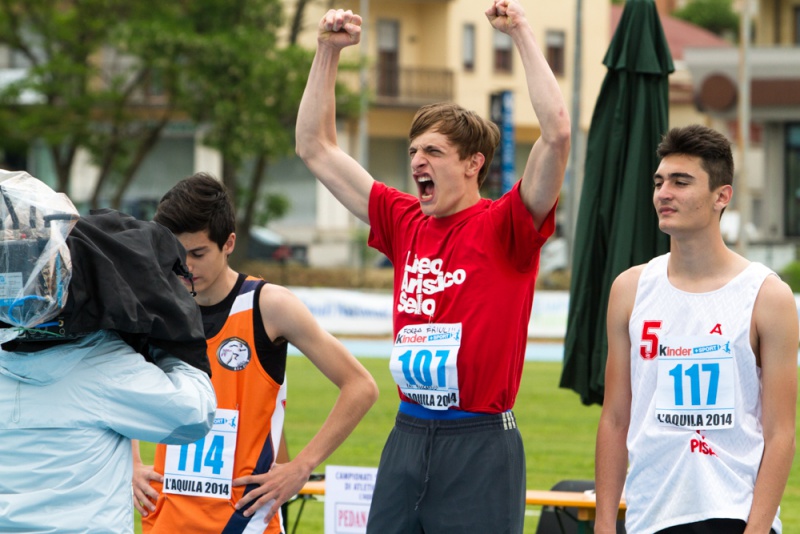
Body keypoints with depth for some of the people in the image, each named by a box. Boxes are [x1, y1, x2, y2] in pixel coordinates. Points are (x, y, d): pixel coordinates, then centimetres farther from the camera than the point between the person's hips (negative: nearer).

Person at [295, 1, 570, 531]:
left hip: (480, 445, -6)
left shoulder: (505, 228, -5)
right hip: (407, 440, 6)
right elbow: (316, 148, 17)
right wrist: (329, 50, 11)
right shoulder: (405, 224, 10)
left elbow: (557, 133, -20)